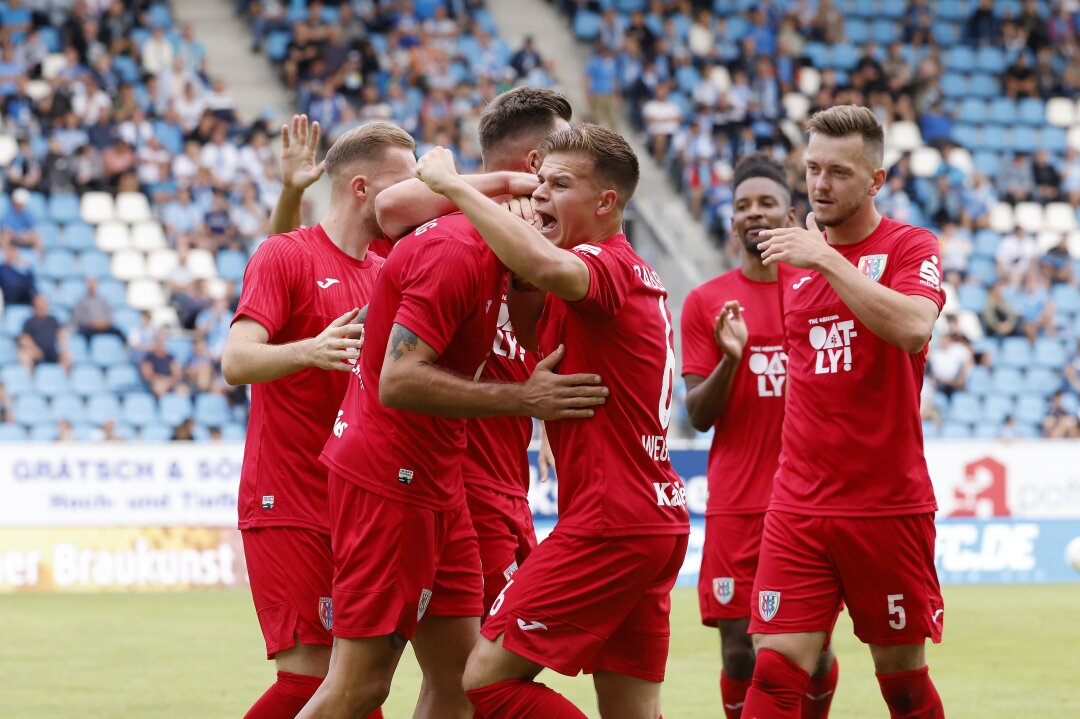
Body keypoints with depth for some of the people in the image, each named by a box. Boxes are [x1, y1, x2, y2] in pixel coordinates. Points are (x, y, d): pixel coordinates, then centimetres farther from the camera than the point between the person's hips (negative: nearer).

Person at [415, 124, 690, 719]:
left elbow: (548, 268, -36)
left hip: (610, 524, -10)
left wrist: (452, 183, -27)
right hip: (657, 519, 10)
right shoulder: (631, 271, 18)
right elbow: (535, 333, 27)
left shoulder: (610, 264, -12)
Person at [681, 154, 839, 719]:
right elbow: (698, 417, 0)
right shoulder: (706, 302, 4)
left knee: (814, 651, 1)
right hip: (736, 504, -1)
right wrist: (730, 358, -17)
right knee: (739, 655, -5)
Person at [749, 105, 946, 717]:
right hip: (799, 507, 3)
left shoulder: (911, 247, -4)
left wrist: (827, 259, -25)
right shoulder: (793, 255, 11)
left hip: (890, 505, -3)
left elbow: (913, 328, -26)